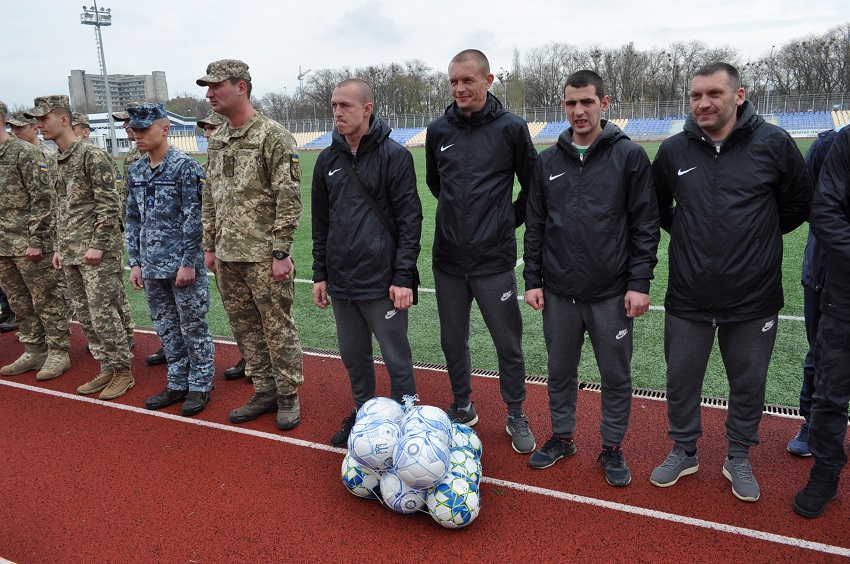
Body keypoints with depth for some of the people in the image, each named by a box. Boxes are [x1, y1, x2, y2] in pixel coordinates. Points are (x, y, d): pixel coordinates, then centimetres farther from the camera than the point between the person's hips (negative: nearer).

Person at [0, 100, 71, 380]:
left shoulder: (25, 153, -9)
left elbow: (42, 199, -13)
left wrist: (35, 241, -16)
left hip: (29, 245, -7)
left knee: (46, 301, 1)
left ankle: (58, 353, 11)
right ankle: (34, 352, 25)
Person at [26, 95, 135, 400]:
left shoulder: (92, 155, -10)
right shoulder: (60, 160, 16)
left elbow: (109, 203, -15)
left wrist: (98, 245, -19)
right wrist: (60, 247, 19)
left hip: (96, 252, -9)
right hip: (71, 254, 9)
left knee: (103, 314, -6)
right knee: (85, 316, 11)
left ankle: (123, 371, 7)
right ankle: (107, 369, 22)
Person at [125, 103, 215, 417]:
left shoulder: (185, 166, -9)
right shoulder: (135, 172, 11)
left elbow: (194, 218, -13)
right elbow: (133, 220, 15)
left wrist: (188, 262, -15)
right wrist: (135, 262, 11)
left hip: (182, 264, -7)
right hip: (152, 267, 7)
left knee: (193, 326, 4)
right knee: (166, 328, 14)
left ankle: (200, 385, 17)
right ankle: (178, 383, 27)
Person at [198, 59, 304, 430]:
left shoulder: (273, 136, -10)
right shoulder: (217, 140, 13)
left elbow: (288, 199, -14)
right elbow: (210, 198, 19)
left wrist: (281, 253, -17)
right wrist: (210, 245, 16)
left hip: (263, 255, -7)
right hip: (227, 256, 8)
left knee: (277, 327, 1)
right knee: (245, 328, 13)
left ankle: (288, 396, 16)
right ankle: (265, 391, 28)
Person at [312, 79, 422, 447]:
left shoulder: (393, 155, -6)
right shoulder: (328, 160, 10)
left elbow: (410, 220, -9)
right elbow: (320, 223, 15)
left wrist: (403, 278, -13)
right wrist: (320, 274, 12)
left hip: (382, 282, -5)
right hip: (340, 282, 6)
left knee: (397, 359, 5)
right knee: (353, 357, 17)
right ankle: (363, 415, 35)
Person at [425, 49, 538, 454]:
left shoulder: (511, 128, -5)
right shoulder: (438, 130, 4)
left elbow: (534, 187, 5)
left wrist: (509, 221, 4)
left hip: (494, 258, -3)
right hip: (448, 258, 4)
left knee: (508, 343, 6)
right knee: (453, 340, 14)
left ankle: (516, 415, 25)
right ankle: (462, 407, 34)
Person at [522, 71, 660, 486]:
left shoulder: (630, 157, -3)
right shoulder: (547, 161, 7)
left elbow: (646, 224, -4)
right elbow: (535, 224, 9)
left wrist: (640, 282, -10)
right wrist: (532, 279, 4)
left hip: (612, 293, -3)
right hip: (558, 292, 3)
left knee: (616, 374, 9)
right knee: (560, 371, 15)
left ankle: (612, 447, 28)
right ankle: (562, 437, 34)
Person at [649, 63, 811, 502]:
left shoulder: (773, 144, -7)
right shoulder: (673, 150, -2)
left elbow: (799, 203, 6)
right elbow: (656, 206, 16)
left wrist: (757, 235, 5)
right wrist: (686, 233, 8)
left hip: (753, 299, -1)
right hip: (687, 299, 1)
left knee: (748, 382, 14)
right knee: (681, 379, 12)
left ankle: (739, 458, 35)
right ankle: (683, 451, 34)